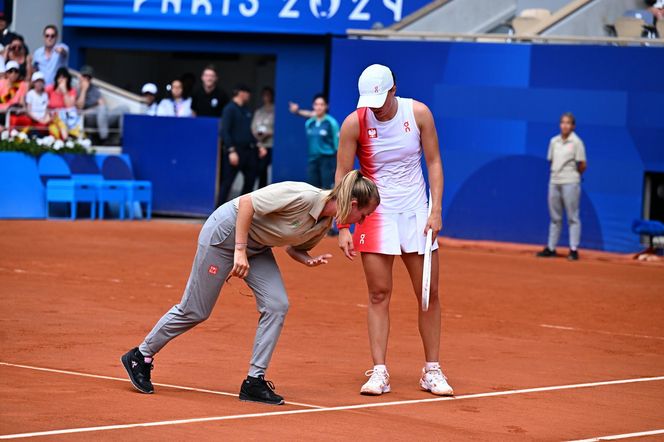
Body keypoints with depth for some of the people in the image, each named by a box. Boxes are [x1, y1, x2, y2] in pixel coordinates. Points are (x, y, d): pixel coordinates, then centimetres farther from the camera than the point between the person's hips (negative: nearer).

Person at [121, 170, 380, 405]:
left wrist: (309, 261, -11)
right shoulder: (302, 196, -30)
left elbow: (293, 247, 12)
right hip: (226, 232, -8)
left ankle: (254, 381, 0)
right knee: (195, 311, 2)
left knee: (277, 305, -8)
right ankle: (140, 356, 21)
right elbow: (247, 202, -28)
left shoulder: (324, 223, -4)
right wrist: (240, 250, -28)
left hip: (256, 246, 8)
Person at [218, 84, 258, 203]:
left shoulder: (246, 110, 16)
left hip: (249, 150, 8)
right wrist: (231, 151, -21)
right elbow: (225, 131, -14)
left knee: (250, 180, 9)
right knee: (227, 181, -4)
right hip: (235, 150, -8)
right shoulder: (229, 109, -7)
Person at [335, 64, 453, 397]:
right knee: (379, 295, -4)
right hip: (376, 214, -1)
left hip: (416, 213, 2)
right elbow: (342, 176, -6)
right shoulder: (354, 123, -10)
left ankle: (432, 371, 12)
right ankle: (379, 372, -1)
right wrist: (343, 226, -12)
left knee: (429, 294, 2)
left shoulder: (418, 113, -6)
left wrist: (436, 210, -8)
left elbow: (434, 162, 1)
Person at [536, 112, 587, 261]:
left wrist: (573, 173, 3)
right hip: (554, 182, 6)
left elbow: (583, 165, -5)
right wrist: (558, 171, 7)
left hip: (570, 182, -6)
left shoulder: (576, 142, -5)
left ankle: (574, 249, -3)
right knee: (555, 217, 11)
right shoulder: (554, 141, 10)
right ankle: (551, 248, 16)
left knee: (572, 217, -3)